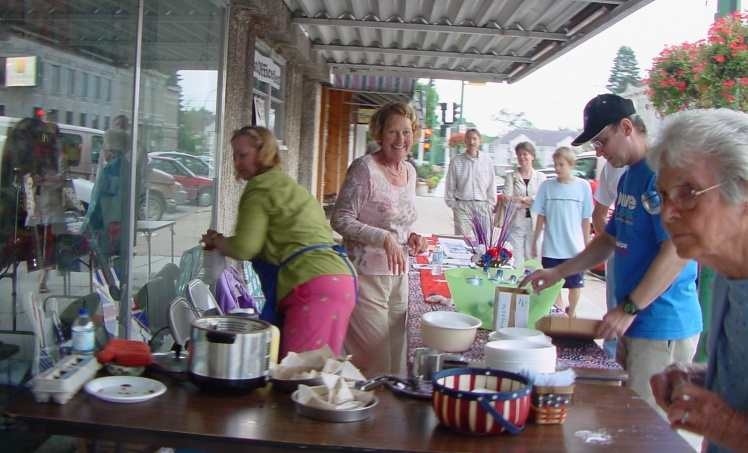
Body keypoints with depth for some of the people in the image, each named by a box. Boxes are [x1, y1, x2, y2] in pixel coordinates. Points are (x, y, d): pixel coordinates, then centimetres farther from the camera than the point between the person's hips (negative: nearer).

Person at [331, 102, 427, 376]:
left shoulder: (410, 171, 11)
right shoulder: (365, 168, -12)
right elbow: (341, 220, -16)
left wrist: (410, 237, 2)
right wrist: (385, 239, -25)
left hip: (398, 276, 8)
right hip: (367, 275, -7)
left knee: (396, 361, 15)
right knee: (375, 365, -4)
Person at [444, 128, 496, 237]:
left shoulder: (487, 161, 6)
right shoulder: (456, 161, 3)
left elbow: (492, 187, 10)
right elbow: (450, 186, 8)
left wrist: (491, 207, 8)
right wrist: (452, 204, 5)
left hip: (482, 206, 1)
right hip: (462, 206, -1)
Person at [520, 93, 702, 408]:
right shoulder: (629, 176, 15)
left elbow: (679, 249, -23)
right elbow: (611, 240, 24)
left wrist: (629, 309, -20)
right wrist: (558, 272, 18)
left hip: (662, 327, -9)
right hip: (634, 323, 9)